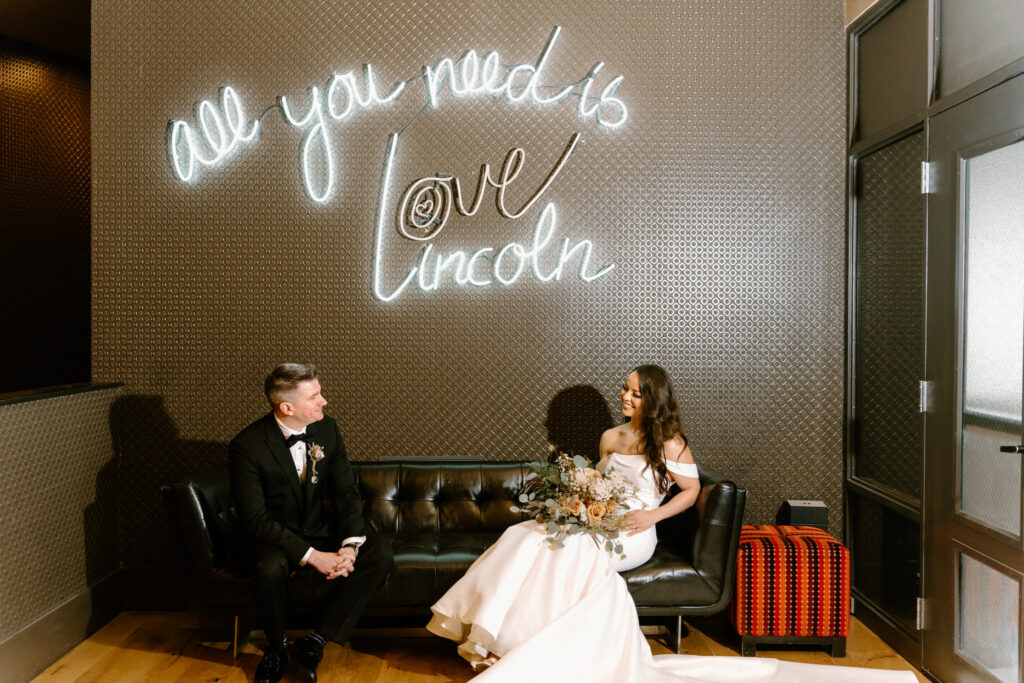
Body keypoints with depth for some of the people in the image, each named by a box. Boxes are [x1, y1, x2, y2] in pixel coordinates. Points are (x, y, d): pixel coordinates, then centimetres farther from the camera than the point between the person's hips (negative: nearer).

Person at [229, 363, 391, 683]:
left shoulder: (327, 429, -6)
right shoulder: (247, 446, -20)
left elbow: (346, 492, -4)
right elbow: (255, 519, -22)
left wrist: (350, 546, -21)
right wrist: (311, 556, -28)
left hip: (320, 531, 4)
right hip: (273, 537, -4)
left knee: (380, 552, -19)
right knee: (269, 568, -37)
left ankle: (315, 642, -12)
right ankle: (276, 647, -4)